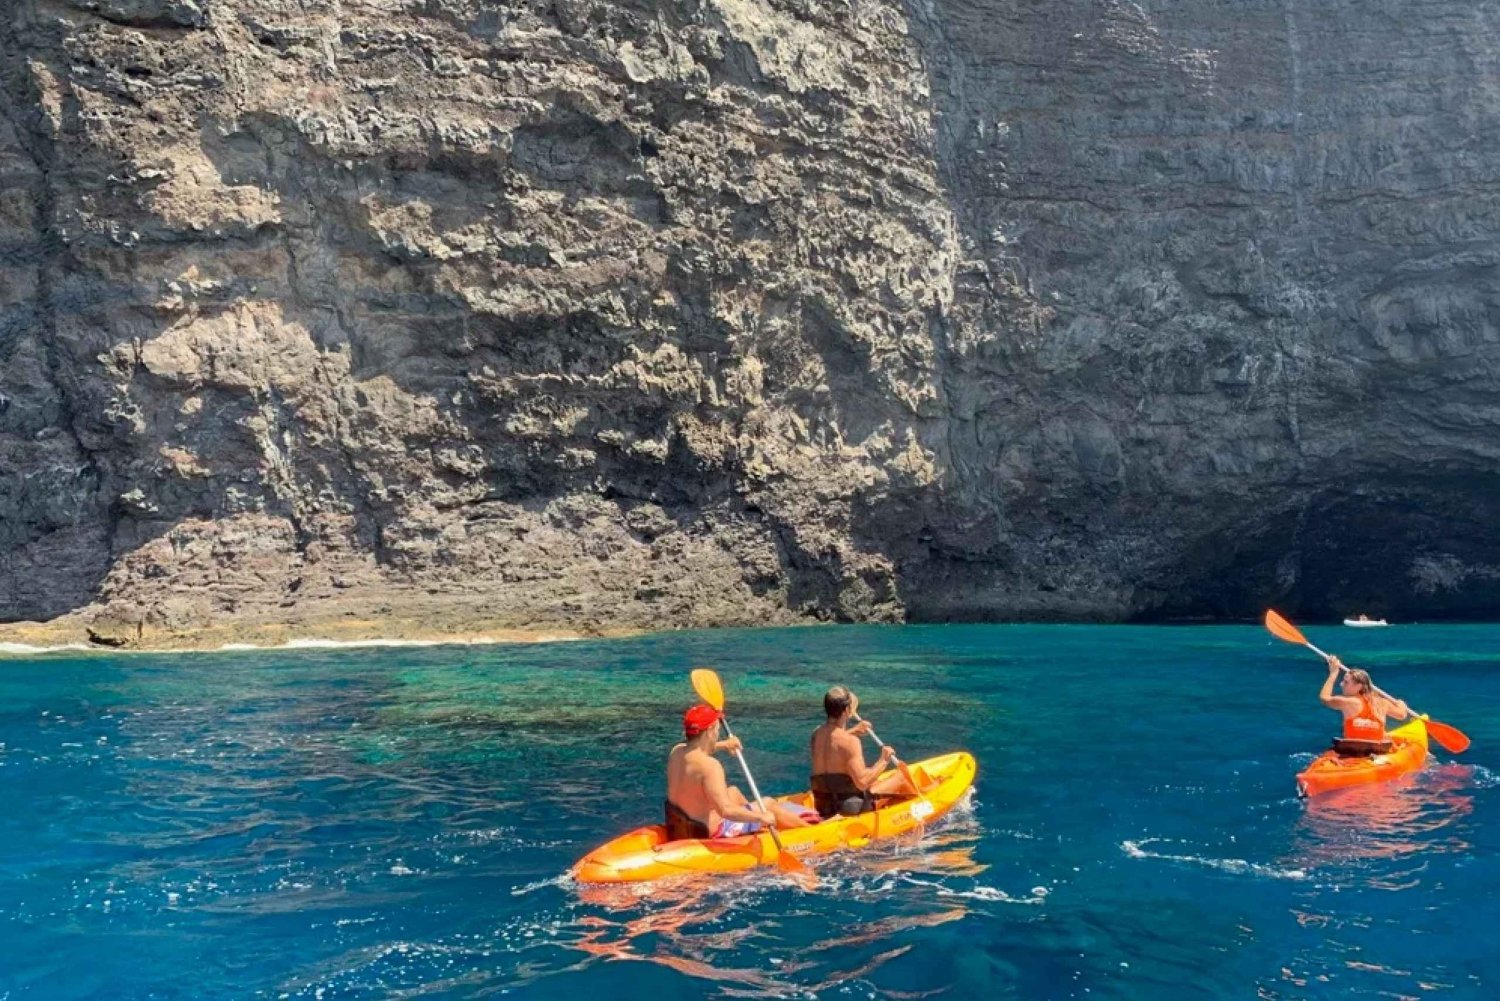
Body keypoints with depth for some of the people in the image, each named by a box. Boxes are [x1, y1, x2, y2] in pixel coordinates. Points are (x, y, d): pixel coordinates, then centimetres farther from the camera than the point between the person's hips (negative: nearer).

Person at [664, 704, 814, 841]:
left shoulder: (676, 751, -4)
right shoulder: (710, 766, -30)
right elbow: (726, 810, -36)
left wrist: (722, 745, 17)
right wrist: (761, 817, -25)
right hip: (711, 833, -9)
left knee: (733, 792, 31)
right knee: (769, 805, 8)